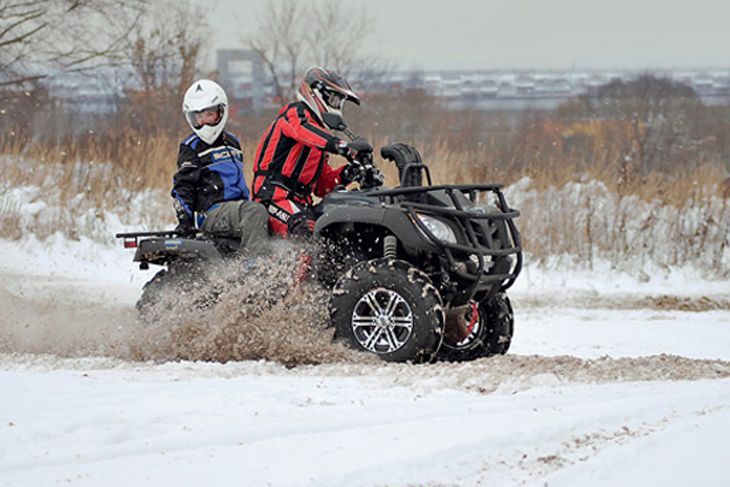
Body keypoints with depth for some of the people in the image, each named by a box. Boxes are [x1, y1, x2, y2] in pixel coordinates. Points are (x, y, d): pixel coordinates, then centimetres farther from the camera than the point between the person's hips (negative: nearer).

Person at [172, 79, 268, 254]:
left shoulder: (232, 142, 22)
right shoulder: (191, 148, 1)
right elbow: (183, 186, -6)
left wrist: (250, 202, 29)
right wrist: (184, 219, -16)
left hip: (238, 206, 8)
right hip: (212, 212, -8)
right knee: (257, 213, -33)